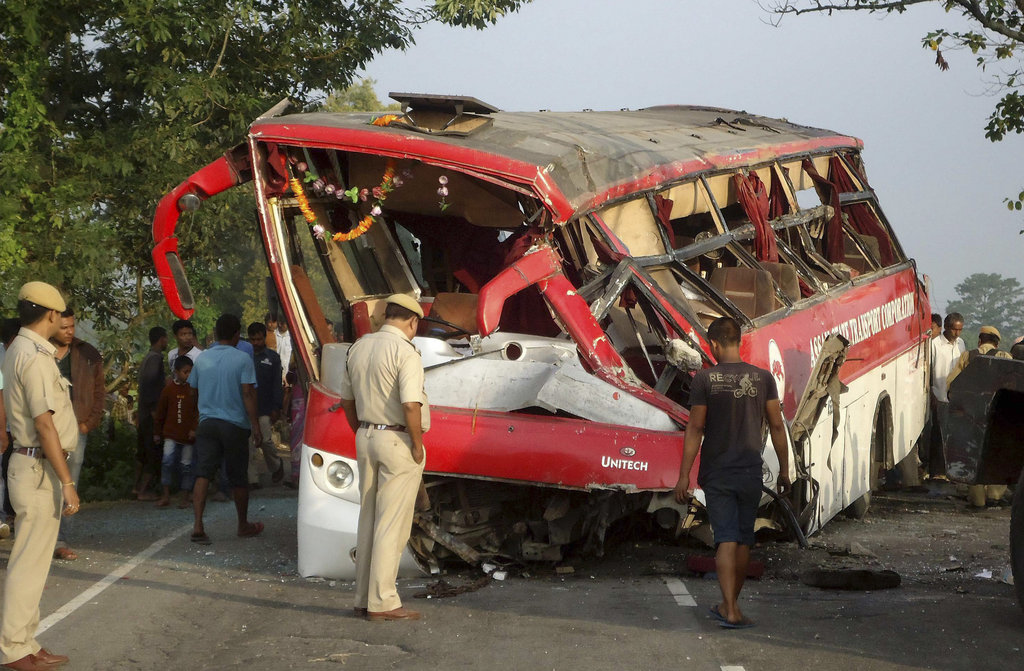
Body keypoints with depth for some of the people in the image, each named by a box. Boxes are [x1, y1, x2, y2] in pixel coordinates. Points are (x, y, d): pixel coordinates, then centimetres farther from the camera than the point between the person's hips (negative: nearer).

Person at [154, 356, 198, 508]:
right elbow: (161, 411, 10)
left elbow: (199, 410, 0)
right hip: (171, 433, 0)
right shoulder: (169, 389, 2)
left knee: (186, 465, 5)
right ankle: (166, 495, -3)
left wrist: (195, 429, -10)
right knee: (167, 460, -12)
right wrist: (157, 432, 13)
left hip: (188, 434, 0)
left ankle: (185, 497, 14)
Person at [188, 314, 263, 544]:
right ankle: (243, 525, 24)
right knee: (238, 478, 10)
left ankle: (198, 525, -21)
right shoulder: (242, 359, -7)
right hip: (235, 425, -3)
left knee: (203, 474, -5)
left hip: (207, 422, 3)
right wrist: (254, 424, -12)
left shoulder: (202, 359, 7)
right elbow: (248, 393, -14)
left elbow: (193, 387, 17)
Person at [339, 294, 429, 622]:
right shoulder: (405, 351, -14)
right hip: (398, 440, -7)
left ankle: (363, 597, 17)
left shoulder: (358, 347, 9)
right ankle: (382, 602, -2)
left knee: (368, 520, 13)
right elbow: (411, 404, -23)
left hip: (365, 438, 7)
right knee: (392, 523, -3)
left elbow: (347, 400, 16)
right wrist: (417, 445, -13)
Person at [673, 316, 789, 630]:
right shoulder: (762, 378, -2)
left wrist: (684, 475, -4)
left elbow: (695, 429, -8)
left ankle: (731, 609, -12)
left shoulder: (704, 379, -8)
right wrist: (784, 469, 11)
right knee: (743, 539, 14)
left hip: (716, 473, -2)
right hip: (750, 473, 2)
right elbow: (777, 426, 1)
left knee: (726, 539, -2)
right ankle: (730, 604, 25)